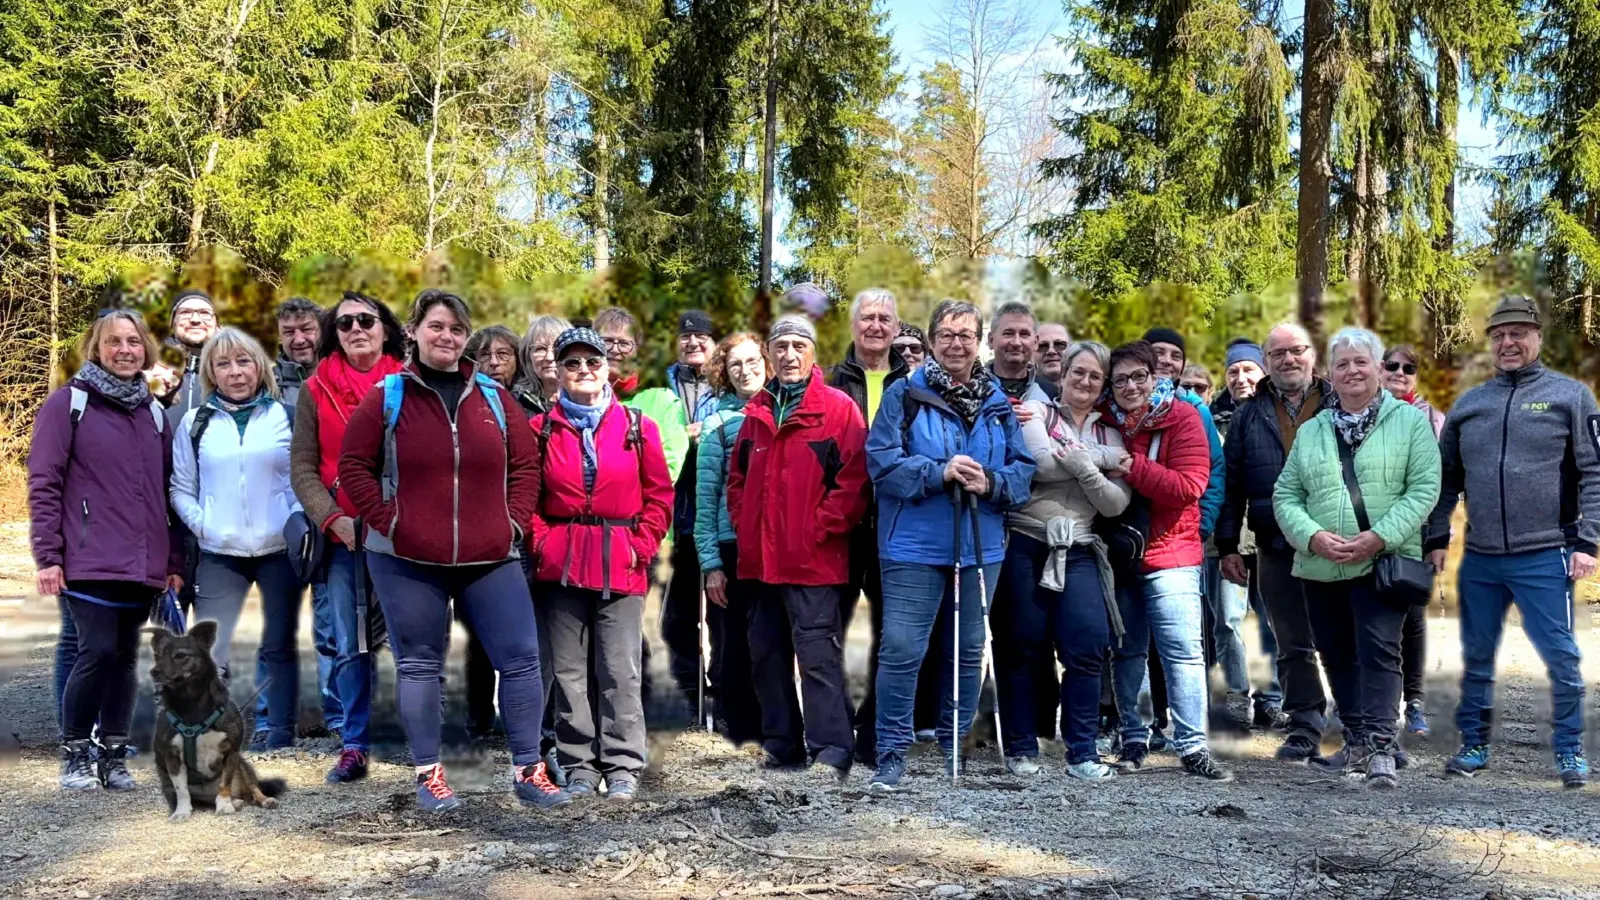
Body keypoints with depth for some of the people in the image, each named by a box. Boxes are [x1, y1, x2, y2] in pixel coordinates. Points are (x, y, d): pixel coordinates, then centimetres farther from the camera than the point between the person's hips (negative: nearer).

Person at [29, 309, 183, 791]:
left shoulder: (154, 412, 15)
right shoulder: (68, 403, 1)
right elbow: (43, 483, -3)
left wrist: (175, 560, 12)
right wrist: (47, 555, -9)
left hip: (143, 565, 5)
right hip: (88, 561, -4)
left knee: (126, 656, 7)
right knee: (98, 650, -11)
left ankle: (113, 755, 17)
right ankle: (75, 753, 6)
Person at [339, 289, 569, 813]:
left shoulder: (493, 398, 7)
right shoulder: (387, 397, 0)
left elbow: (525, 464, 10)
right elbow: (353, 466, 0)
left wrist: (515, 520, 0)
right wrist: (386, 520, -8)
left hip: (490, 558, 2)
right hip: (406, 560, -2)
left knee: (520, 657, 1)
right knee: (419, 665, 7)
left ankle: (528, 770, 11)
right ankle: (428, 774, 18)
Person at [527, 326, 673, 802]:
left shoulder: (638, 427, 4)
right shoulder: (542, 430, 7)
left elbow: (659, 494, 5)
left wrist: (642, 545, -3)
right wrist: (541, 542, -4)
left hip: (620, 563, -1)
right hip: (562, 564, 1)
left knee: (620, 669, -1)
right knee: (570, 670, 6)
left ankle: (622, 766, 8)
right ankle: (579, 765, 15)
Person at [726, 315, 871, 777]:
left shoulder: (839, 408, -3)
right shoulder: (757, 411, 15)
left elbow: (853, 479, -9)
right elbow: (738, 476, 22)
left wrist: (819, 530, -13)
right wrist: (744, 525, 9)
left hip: (813, 559, -7)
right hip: (762, 557, 7)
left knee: (818, 656, -8)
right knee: (767, 654, 12)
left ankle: (831, 751, -3)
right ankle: (782, 745, 23)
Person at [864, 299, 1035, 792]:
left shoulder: (999, 402, 9)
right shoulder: (905, 395, -3)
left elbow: (1024, 470, 6)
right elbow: (882, 462, -10)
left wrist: (990, 483, -14)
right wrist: (940, 473, -20)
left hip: (981, 547, 4)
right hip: (914, 546, -4)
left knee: (968, 650, 13)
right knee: (902, 649, -7)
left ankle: (956, 746, 28)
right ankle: (892, 753, 4)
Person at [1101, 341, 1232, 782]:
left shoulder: (1182, 418, -6)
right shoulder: (1104, 419, 4)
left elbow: (1189, 486, -15)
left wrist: (1133, 468, -21)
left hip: (1169, 552, -3)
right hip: (1117, 551, 4)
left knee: (1183, 650, -6)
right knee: (1127, 651, 9)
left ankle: (1192, 747, -2)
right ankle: (1134, 739, 19)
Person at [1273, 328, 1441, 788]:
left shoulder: (1411, 421, 2)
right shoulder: (1311, 431, 14)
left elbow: (1424, 488, -7)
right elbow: (1286, 495, 9)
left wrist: (1380, 536, -17)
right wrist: (1313, 536, -10)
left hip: (1383, 563, -4)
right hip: (1320, 567, 5)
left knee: (1378, 650, -14)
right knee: (1337, 656, 12)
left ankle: (1380, 747, -13)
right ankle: (1356, 740, 25)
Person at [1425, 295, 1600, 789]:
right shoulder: (1467, 405, 11)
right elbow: (1446, 479, 16)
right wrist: (1435, 539, 9)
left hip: (1545, 558, -4)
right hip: (1479, 560, 4)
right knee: (1476, 656, 11)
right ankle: (1473, 745, 23)